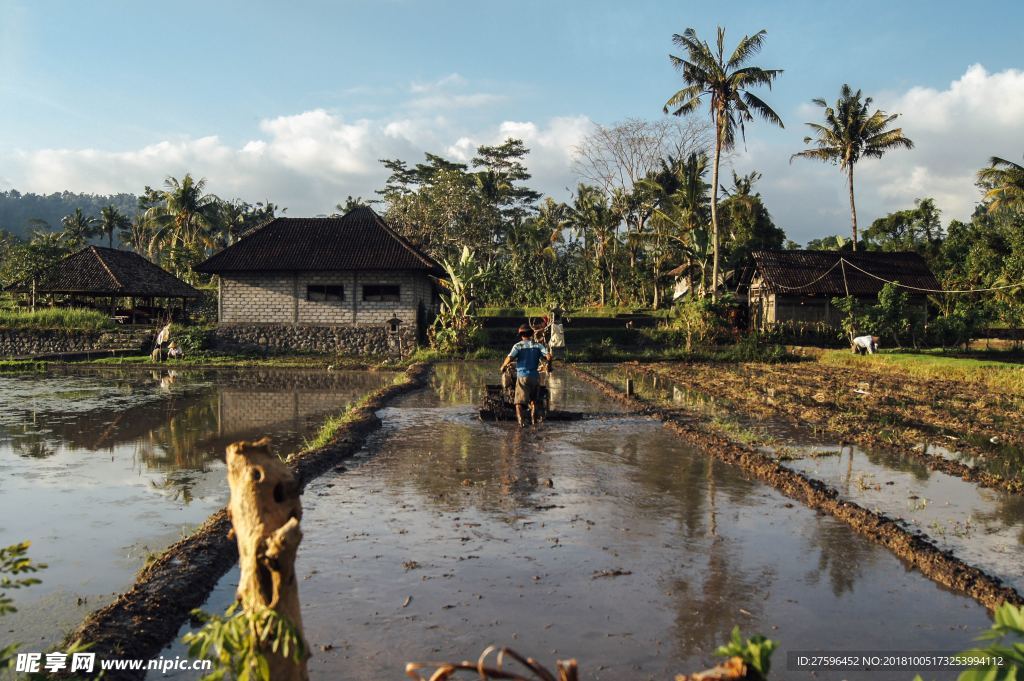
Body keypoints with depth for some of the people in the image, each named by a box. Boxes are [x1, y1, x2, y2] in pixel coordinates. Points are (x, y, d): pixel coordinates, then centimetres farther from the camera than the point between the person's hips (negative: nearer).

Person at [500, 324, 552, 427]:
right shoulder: (538, 345, 5)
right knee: (533, 400, 21)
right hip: (535, 376, 3)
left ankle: (520, 419, -24)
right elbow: (549, 357, -6)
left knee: (519, 402, -4)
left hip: (522, 376, -3)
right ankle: (534, 419, 24)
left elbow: (509, 358, -15)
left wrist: (503, 366, 2)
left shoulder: (518, 346, -2)